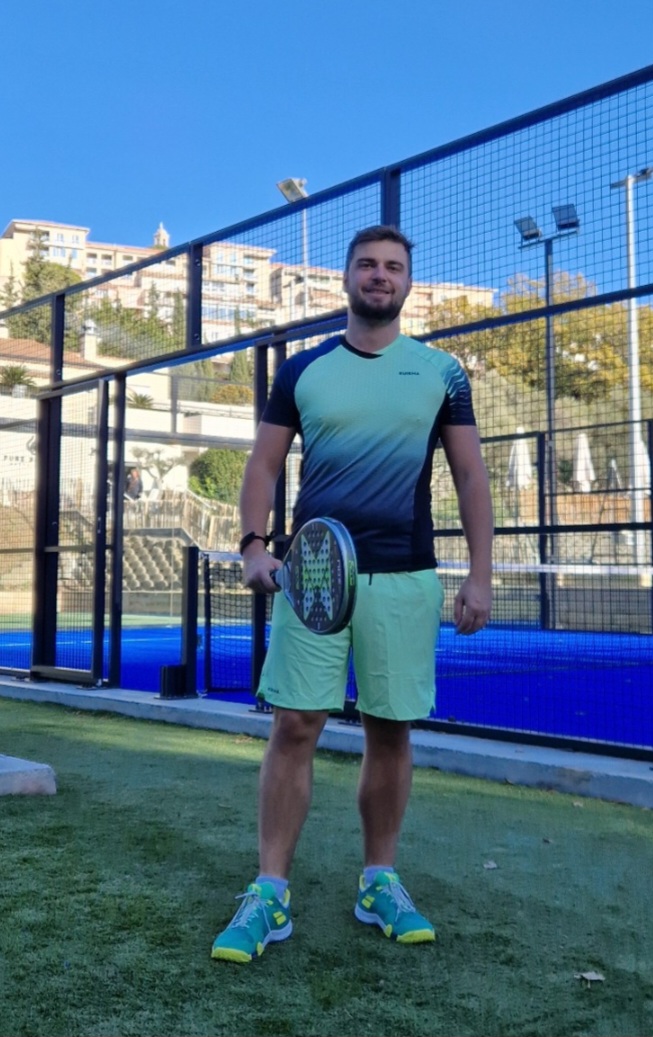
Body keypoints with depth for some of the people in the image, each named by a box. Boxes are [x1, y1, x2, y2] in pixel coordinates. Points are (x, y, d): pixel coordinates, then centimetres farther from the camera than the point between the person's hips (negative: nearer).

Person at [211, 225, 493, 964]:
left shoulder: (440, 373, 9)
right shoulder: (302, 370, 9)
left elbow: (470, 476, 7)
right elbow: (263, 465, 9)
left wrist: (480, 574, -1)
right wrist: (253, 544, -6)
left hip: (405, 577, 1)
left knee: (390, 731, 7)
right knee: (293, 728, -3)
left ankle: (379, 881, 22)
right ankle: (270, 893, 6)